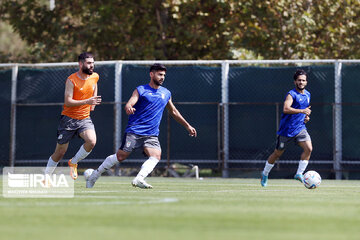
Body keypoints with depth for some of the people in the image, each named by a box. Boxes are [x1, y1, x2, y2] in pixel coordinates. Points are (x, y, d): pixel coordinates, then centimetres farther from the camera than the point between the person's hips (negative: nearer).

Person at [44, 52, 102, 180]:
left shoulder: (95, 77, 3)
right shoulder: (71, 80, -14)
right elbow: (68, 102, -20)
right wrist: (86, 101, -30)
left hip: (85, 118, 4)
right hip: (69, 118, -4)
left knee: (92, 141, -25)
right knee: (60, 152, 2)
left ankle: (73, 163, 0)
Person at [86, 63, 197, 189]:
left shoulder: (166, 93, 15)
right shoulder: (141, 90, 0)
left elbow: (173, 112, 30)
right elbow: (129, 104, -13)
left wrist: (187, 126, 33)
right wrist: (129, 108, -38)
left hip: (152, 135, 4)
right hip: (134, 131, -4)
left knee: (156, 156, -23)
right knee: (120, 156, -6)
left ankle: (139, 179, -34)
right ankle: (95, 175, 11)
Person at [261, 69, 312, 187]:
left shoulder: (307, 95, 9)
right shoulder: (291, 94, -15)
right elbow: (286, 109, -32)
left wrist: (306, 117, 9)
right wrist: (302, 111, -38)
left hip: (300, 128, 5)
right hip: (286, 129, -5)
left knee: (308, 148, -17)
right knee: (277, 153, 7)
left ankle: (299, 174, -8)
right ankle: (265, 174, 28)